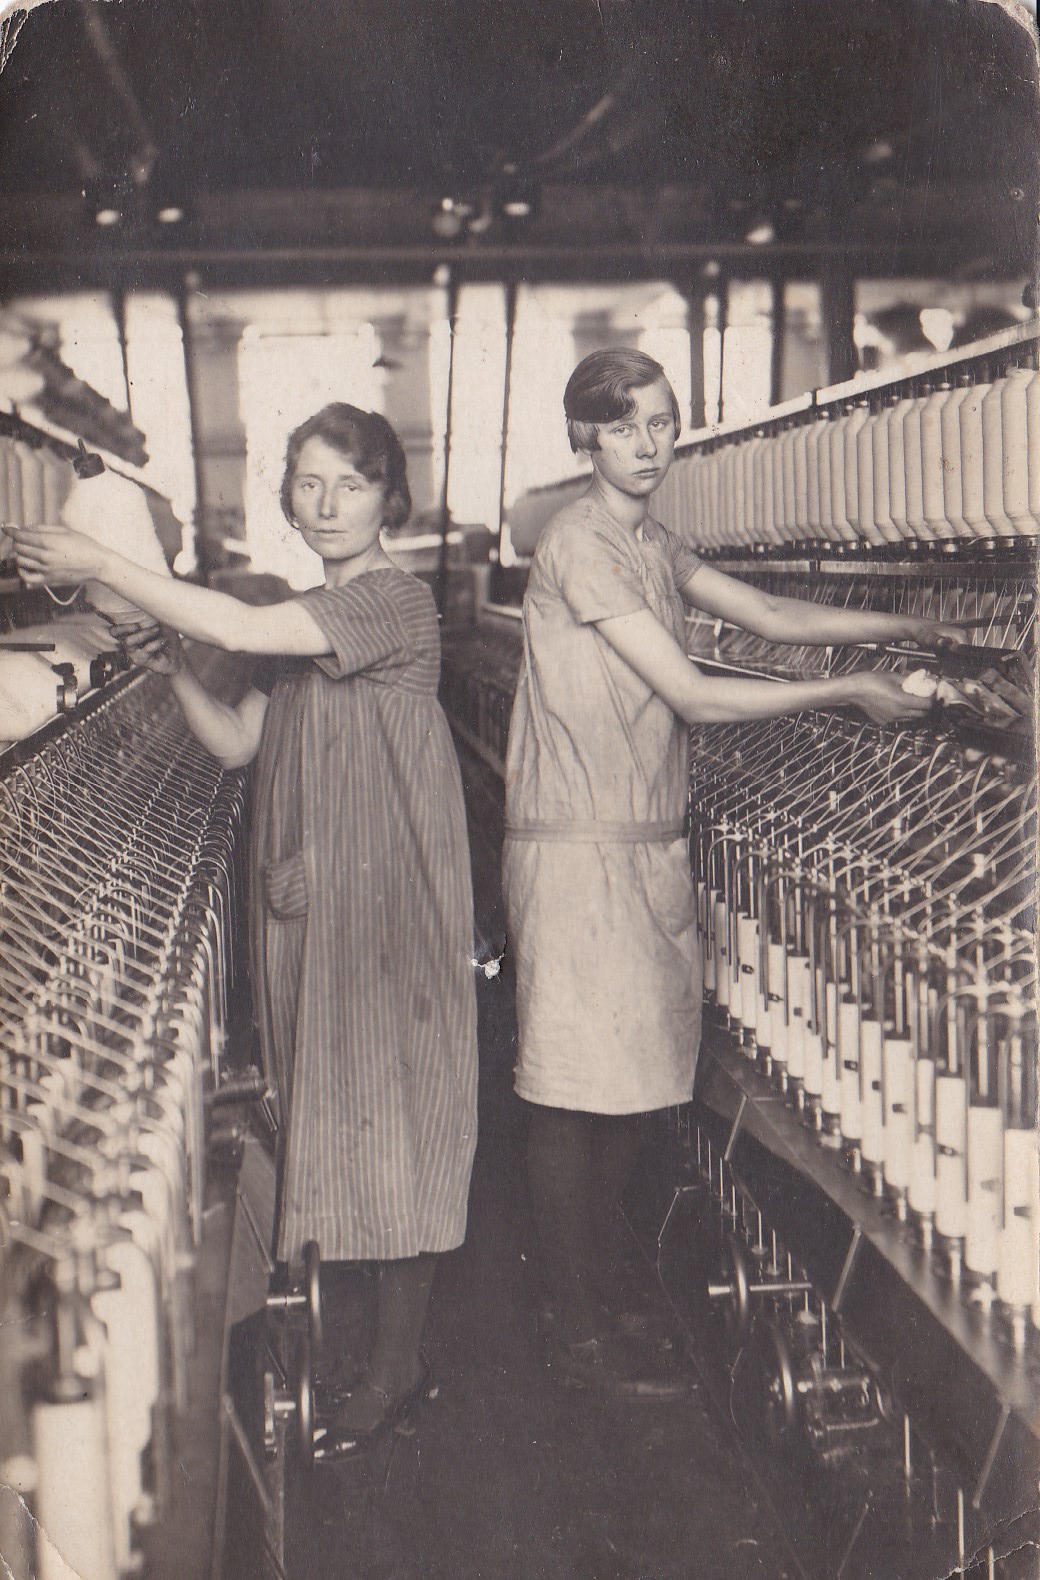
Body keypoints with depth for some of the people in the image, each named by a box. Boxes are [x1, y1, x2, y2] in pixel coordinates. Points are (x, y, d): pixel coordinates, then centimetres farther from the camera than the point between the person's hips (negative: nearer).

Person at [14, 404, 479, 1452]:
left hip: (389, 896, -8)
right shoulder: (302, 621, 15)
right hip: (304, 894, 8)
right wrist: (172, 670, -2)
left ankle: (396, 1363, 9)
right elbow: (237, 744, 14)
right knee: (326, 1103, 12)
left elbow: (237, 627, -24)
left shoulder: (396, 601, -13)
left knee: (388, 1104, -2)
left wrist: (99, 566, -17)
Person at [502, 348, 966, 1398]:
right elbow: (694, 697, -17)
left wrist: (905, 627, 2)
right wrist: (848, 694, -12)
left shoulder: (651, 546, 14)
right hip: (577, 850, -9)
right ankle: (581, 1337, 9)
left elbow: (771, 616, 13)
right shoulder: (578, 545, -15)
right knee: (573, 1092, -1)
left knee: (630, 1076, 15)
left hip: (646, 846, 9)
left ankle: (603, 1282, 31)